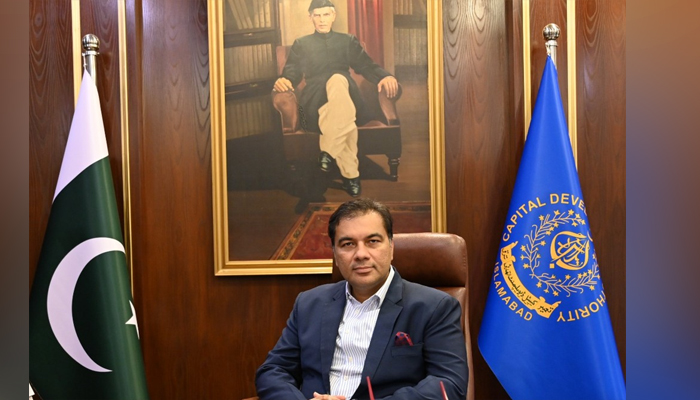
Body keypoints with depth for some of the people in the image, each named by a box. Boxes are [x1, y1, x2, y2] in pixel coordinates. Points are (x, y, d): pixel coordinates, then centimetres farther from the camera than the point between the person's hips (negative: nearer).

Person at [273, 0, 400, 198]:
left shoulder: (348, 41, 27)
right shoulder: (301, 44, 26)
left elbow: (367, 66, 14)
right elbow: (291, 74, 14)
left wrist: (385, 76, -9)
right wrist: (282, 81, -13)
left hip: (345, 92, 1)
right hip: (315, 101, -1)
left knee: (337, 80, -39)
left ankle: (329, 151, -40)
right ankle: (350, 173, -43)